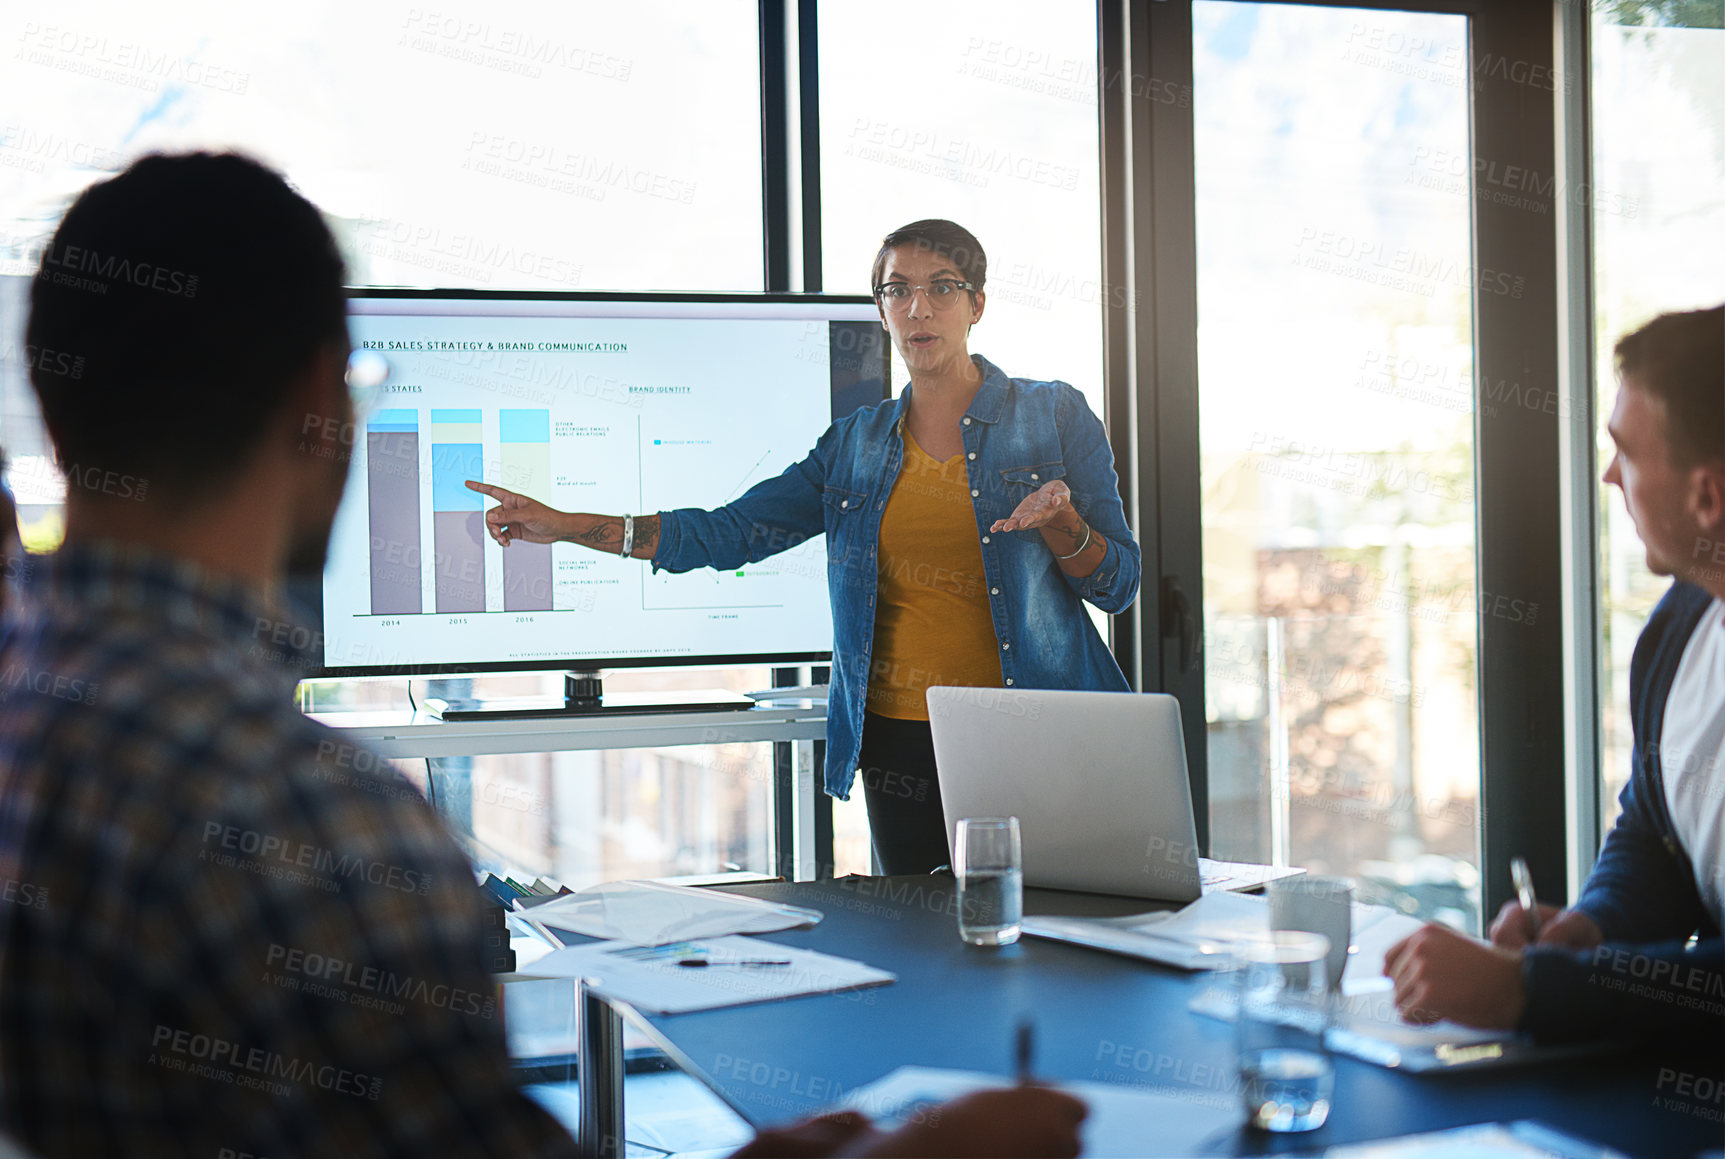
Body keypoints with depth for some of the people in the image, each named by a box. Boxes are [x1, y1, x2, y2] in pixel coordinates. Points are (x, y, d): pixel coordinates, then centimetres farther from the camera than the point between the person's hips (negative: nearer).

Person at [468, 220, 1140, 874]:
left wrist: (1058, 524, -21)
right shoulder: (856, 444, 11)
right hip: (900, 742, 3)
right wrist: (563, 525, 5)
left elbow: (1119, 585, 1)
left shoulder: (1055, 417, 2)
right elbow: (729, 533, 9)